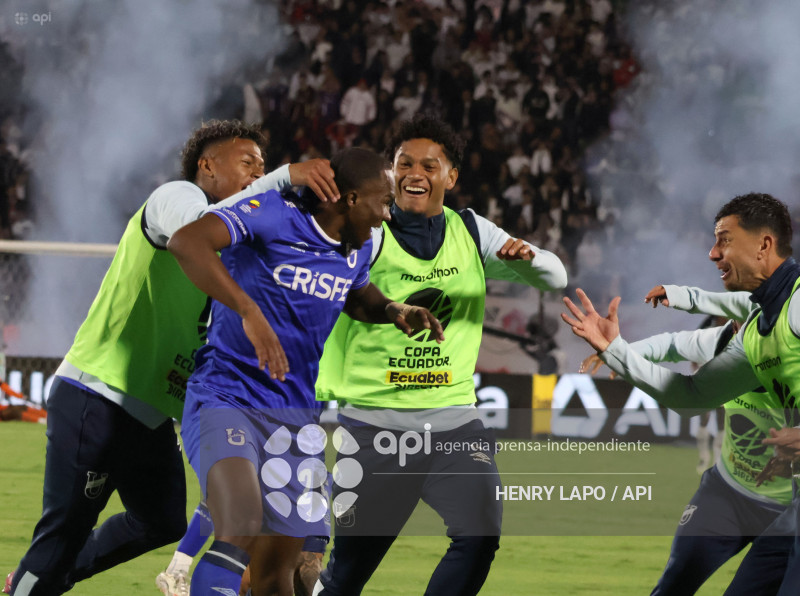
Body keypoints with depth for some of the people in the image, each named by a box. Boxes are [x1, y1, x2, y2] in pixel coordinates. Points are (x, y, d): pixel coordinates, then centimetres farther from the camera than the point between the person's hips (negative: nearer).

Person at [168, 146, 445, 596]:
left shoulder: (358, 248, 10)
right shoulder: (273, 216, -13)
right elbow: (188, 241, -29)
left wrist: (393, 312, 10)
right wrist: (250, 312, -37)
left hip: (295, 415, 7)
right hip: (225, 395, -7)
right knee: (241, 528, -33)